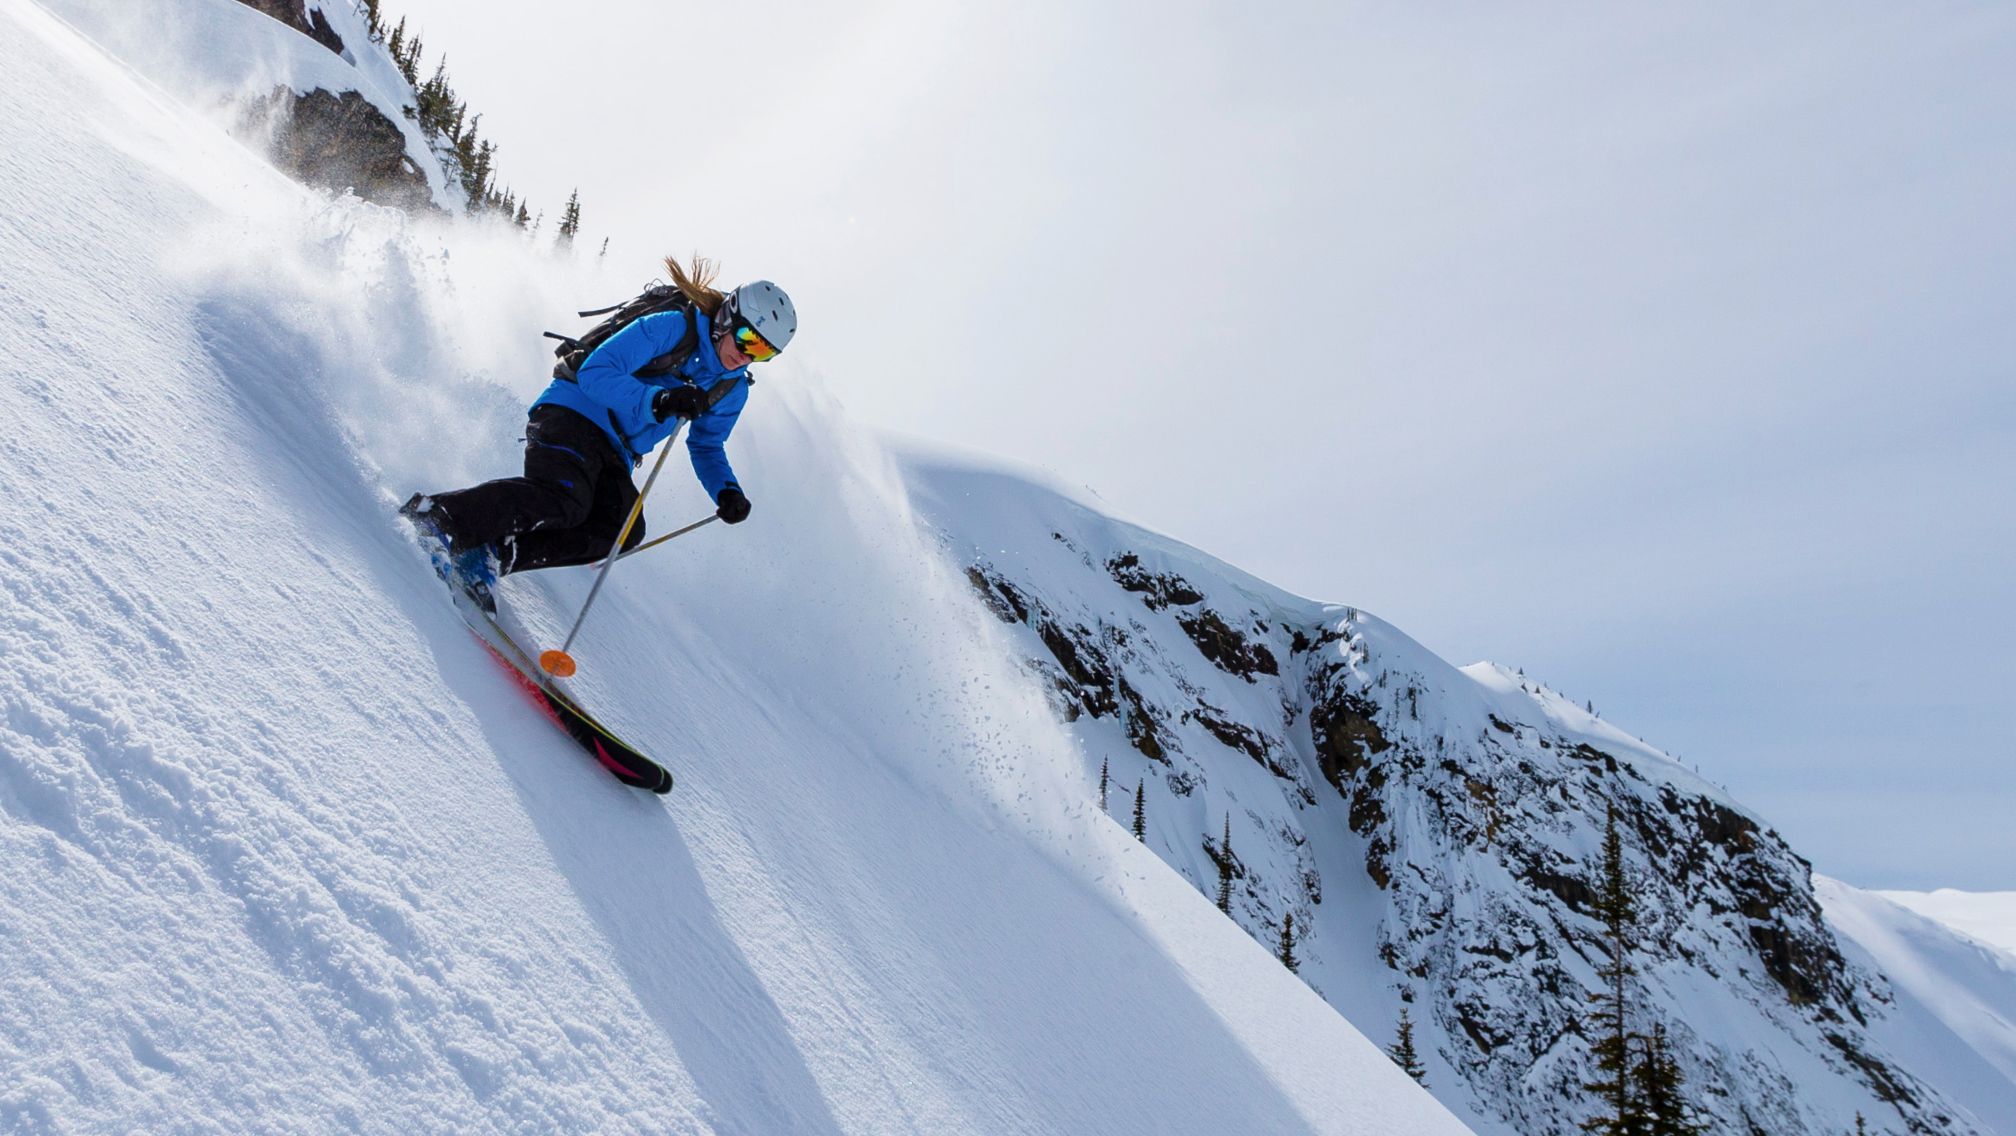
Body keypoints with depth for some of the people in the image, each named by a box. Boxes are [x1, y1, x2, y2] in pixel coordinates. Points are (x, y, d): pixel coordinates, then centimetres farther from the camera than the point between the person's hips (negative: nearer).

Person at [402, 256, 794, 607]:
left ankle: (492, 554, -19)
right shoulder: (671, 328, -13)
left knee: (623, 530, -19)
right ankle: (434, 513, -20)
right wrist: (656, 400, -34)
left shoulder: (732, 391, 9)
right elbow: (595, 372, -18)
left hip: (614, 456, 7)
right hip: (572, 415, -7)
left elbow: (706, 446, 21)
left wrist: (727, 491, 2)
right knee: (564, 500, -33)